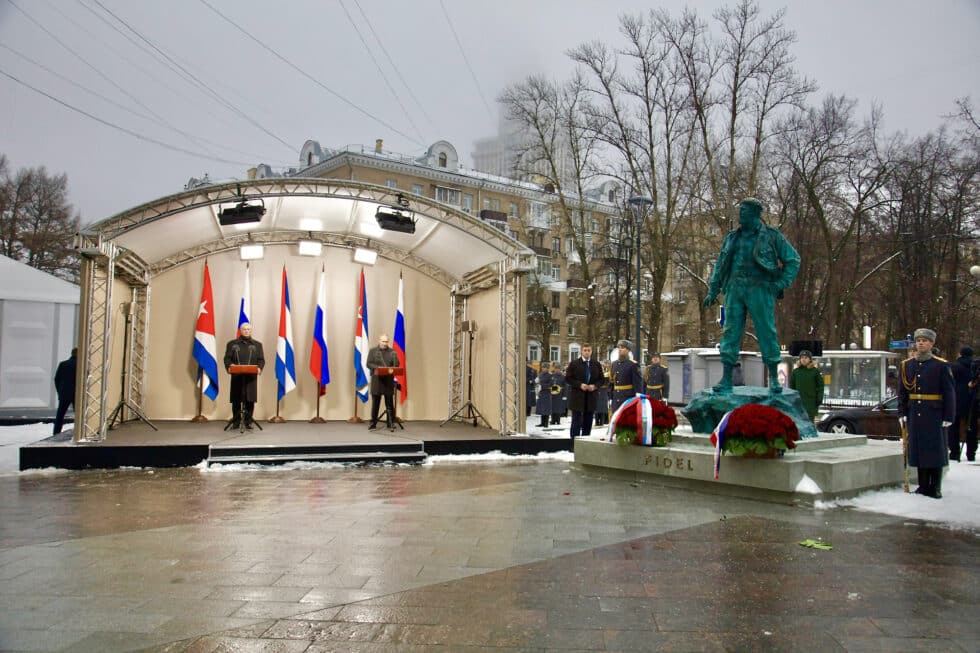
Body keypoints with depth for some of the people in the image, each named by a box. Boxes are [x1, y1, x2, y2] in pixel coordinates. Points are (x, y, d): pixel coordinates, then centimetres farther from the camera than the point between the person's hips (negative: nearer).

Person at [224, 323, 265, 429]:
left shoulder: (257, 345, 13)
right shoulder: (232, 344, 11)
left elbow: (261, 360, 8)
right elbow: (227, 358, 6)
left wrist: (259, 368, -11)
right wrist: (229, 366, -14)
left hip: (251, 377, 1)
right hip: (236, 376, 0)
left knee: (250, 400, -1)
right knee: (236, 400, 0)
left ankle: (248, 422, 8)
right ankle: (236, 422, 10)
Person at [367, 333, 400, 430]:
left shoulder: (392, 352, 9)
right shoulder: (372, 351, 6)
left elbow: (396, 365, 6)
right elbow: (369, 364, -1)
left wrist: (392, 369, -15)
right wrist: (377, 368, -17)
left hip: (389, 380, 1)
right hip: (376, 380, -1)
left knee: (389, 403, 2)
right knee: (375, 403, 4)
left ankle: (390, 424, 8)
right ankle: (373, 423, 12)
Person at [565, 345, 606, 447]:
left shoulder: (597, 364, 8)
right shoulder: (574, 364, 0)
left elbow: (602, 379, 11)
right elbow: (568, 378, -3)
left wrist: (595, 386, -9)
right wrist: (579, 385, -15)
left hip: (591, 397, 3)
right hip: (577, 397, -3)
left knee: (588, 423, 7)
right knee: (576, 422, -1)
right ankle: (574, 445, 4)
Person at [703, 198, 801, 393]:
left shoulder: (771, 236, 3)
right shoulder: (732, 238, 15)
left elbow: (793, 260, 7)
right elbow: (720, 266, 20)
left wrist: (782, 283, -3)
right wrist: (713, 291, 13)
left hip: (760, 290, -4)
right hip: (735, 290, 4)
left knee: (767, 332, -2)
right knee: (730, 332, 0)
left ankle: (774, 379, 9)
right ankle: (726, 380, 3)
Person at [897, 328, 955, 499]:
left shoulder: (941, 365, -2)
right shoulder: (907, 365, 8)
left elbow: (949, 393, -3)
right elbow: (902, 392, 11)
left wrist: (948, 416, -8)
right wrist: (902, 413, 5)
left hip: (935, 415, -3)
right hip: (914, 414, 3)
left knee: (936, 451, 2)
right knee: (918, 449, 7)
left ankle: (935, 488, 10)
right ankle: (923, 485, 16)